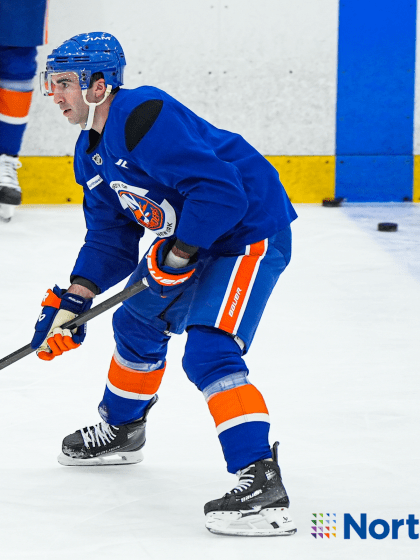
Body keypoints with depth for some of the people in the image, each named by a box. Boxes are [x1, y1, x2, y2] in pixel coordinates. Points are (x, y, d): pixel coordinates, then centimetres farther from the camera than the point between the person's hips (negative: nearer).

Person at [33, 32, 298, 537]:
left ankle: (261, 481, -30)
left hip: (248, 233, -11)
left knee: (208, 352, -24)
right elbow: (108, 238, 13)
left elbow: (219, 190, -31)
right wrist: (72, 301, 2)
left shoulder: (143, 117, -26)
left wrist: (176, 255, -27)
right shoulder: (92, 152, 8)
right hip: (187, 242, 11)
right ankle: (121, 430, 50)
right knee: (138, 322, 25)